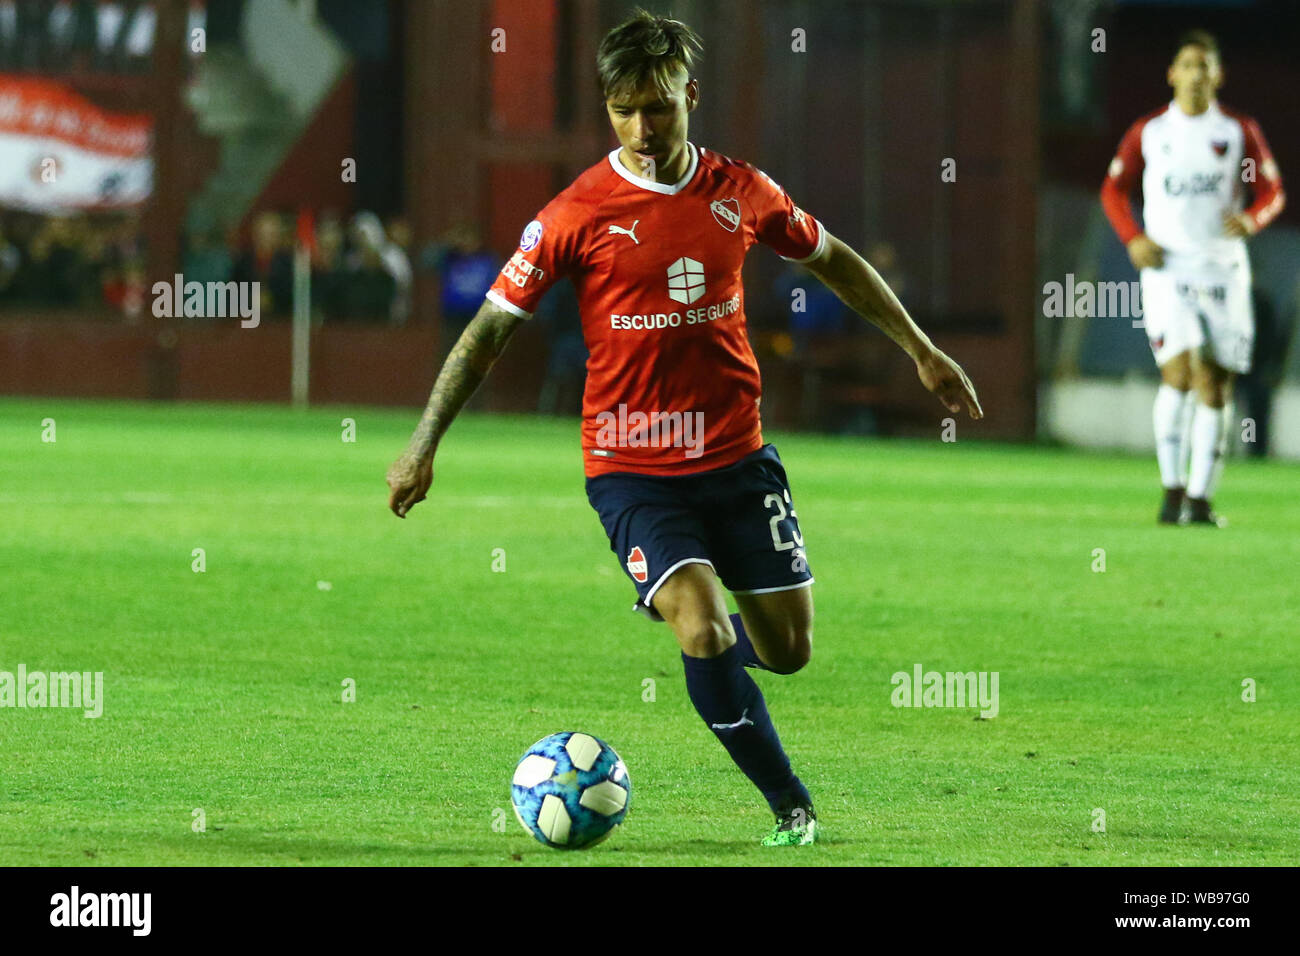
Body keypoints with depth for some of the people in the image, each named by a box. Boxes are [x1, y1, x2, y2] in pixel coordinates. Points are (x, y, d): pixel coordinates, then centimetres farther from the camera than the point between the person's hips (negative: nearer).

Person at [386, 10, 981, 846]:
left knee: (789, 650, 3)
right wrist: (424, 444, -6)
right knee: (705, 630, -21)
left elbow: (833, 260, 18)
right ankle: (792, 806, -5)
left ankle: (707, 631, 39)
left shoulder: (741, 192, 0)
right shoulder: (579, 213, -10)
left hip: (737, 457, 4)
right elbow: (493, 327, -4)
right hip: (633, 468, -4)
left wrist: (922, 351, 22)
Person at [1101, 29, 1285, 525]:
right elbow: (1113, 190, 12)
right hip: (1168, 268, -1)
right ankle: (1172, 490, -10)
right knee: (1179, 372, -17)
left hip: (1223, 269, 1)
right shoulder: (1148, 132, 6)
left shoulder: (1240, 131, 6)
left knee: (1216, 386, -1)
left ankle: (1200, 498, 5)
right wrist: (1133, 238, -5)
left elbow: (1272, 191, 8)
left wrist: (1251, 219, -14)